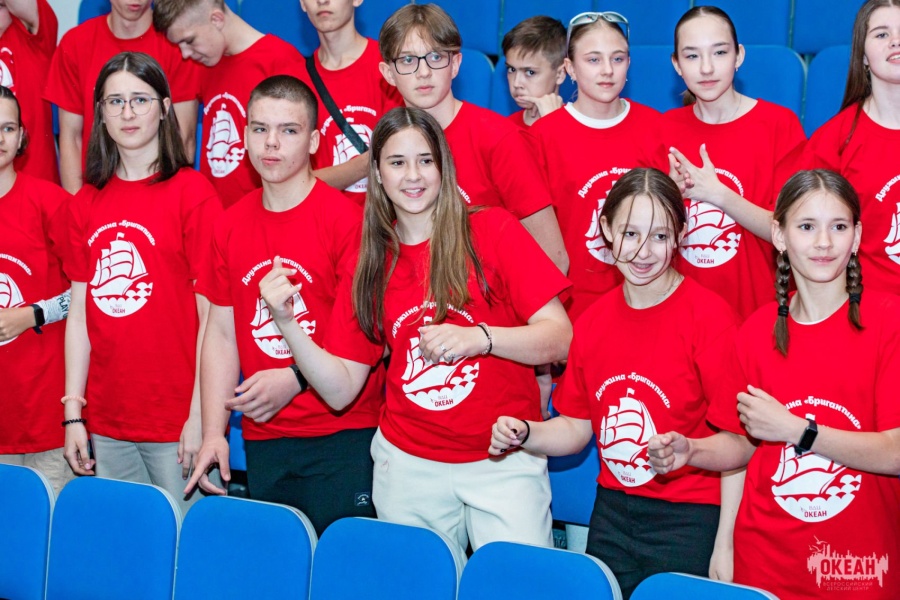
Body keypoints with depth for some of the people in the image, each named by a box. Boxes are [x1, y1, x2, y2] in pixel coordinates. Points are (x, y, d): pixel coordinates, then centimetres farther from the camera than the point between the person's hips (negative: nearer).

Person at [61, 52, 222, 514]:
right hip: (107, 420, 5)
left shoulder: (192, 192, -7)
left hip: (176, 423, -5)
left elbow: (212, 315, -9)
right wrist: (72, 414, 6)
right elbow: (80, 313, 9)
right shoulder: (87, 202, 8)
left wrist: (199, 416, -12)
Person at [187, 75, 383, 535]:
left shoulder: (346, 219, -7)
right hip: (263, 439, 5)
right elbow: (221, 334, 12)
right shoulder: (231, 226, 9)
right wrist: (213, 433, 6)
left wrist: (296, 378, -16)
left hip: (343, 434, -5)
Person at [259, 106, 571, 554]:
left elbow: (560, 338, -9)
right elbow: (340, 390, 4)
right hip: (408, 465, 3)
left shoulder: (492, 231, -2)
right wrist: (286, 321, -9)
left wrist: (480, 338, -23)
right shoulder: (371, 265, 9)